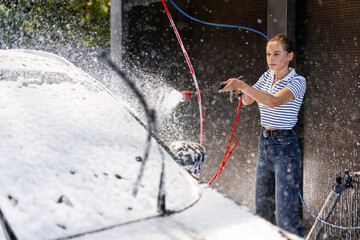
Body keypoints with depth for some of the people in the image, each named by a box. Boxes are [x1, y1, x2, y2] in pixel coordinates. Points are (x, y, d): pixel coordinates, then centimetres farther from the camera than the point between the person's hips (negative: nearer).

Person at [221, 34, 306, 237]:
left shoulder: (298, 81, -13)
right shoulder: (267, 77, 9)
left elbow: (274, 101, -29)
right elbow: (248, 100, 14)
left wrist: (243, 85, -37)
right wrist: (242, 90, -8)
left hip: (285, 146, -7)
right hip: (264, 144, 7)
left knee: (286, 214, -10)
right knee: (263, 209, 15)